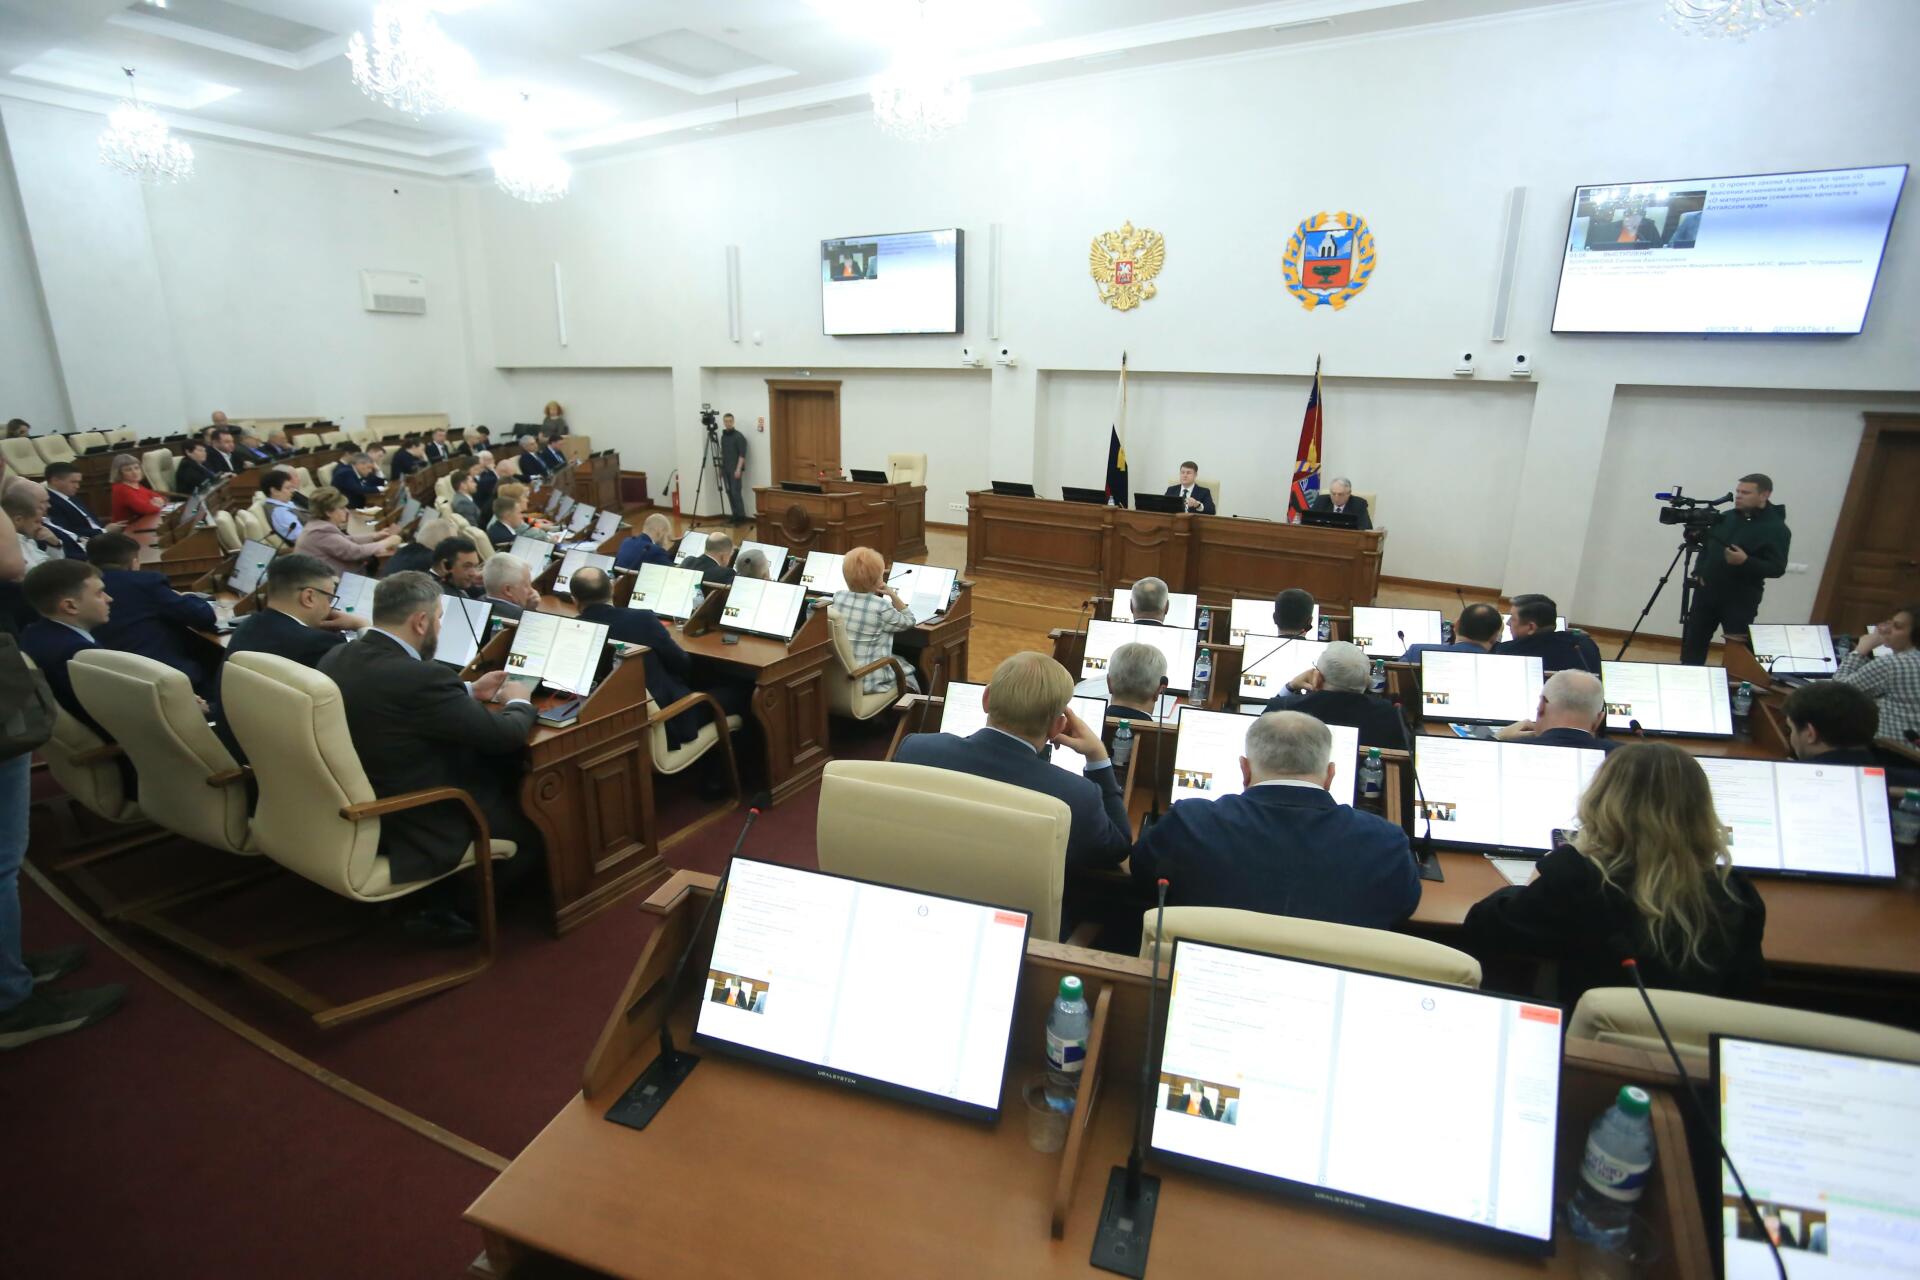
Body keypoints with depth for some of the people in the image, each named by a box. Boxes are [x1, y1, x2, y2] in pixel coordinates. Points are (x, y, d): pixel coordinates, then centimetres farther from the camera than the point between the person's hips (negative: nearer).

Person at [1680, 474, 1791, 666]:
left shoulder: (1776, 529, -8)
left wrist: (1746, 561, -29)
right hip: (1706, 592, 5)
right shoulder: (1726, 517, 8)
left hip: (1740, 600, -5)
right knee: (1693, 641, 8)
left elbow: (1777, 568, -13)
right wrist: (1698, 571, 3)